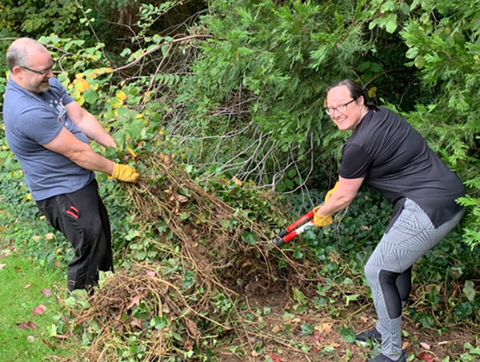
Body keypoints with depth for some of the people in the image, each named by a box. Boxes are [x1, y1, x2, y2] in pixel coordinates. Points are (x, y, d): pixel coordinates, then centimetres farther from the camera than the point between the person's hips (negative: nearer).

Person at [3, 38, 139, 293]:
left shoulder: (48, 84, -1)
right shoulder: (27, 112, -31)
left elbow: (81, 117, -1)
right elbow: (77, 152, -26)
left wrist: (117, 146, -11)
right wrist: (117, 171, -16)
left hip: (80, 182, 10)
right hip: (62, 195, -10)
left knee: (102, 233, 23)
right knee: (91, 247, 0)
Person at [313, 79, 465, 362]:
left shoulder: (359, 145, -19)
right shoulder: (382, 115, 8)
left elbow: (344, 197, -5)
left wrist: (322, 215, 13)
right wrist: (342, 184, 29)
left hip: (428, 210, -10)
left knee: (379, 271, 2)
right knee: (398, 263, 24)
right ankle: (386, 330, 41)